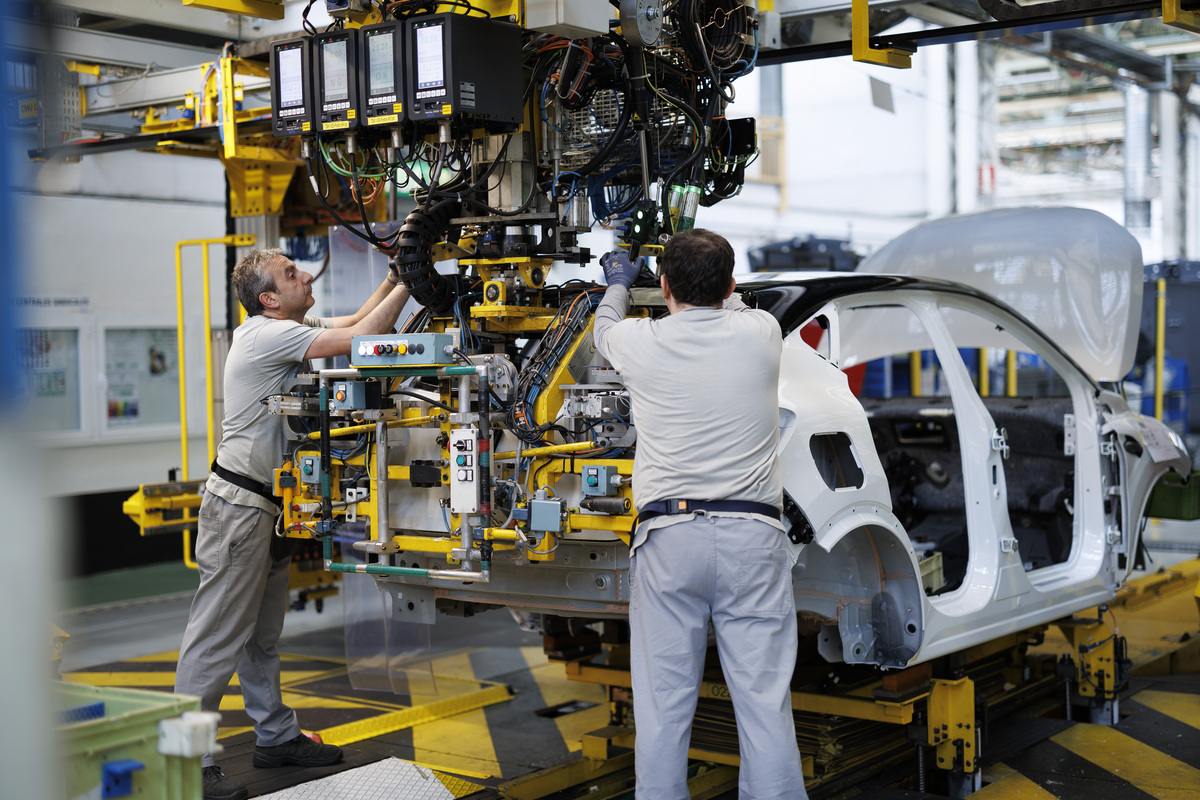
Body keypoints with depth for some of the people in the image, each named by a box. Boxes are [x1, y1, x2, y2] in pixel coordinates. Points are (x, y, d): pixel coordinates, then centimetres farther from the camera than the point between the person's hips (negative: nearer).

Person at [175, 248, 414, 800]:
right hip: (240, 502, -10)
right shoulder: (269, 334, -18)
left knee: (263, 634, 19)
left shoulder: (286, 329, 13)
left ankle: (275, 737, 29)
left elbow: (355, 319, 20)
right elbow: (360, 338, -23)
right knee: (218, 639, -6)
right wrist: (409, 284, -14)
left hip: (266, 505, 10)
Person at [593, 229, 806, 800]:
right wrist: (710, 281, 49)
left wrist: (618, 282, 47)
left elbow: (604, 327, 27)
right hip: (754, 537, 1)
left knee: (662, 704, 4)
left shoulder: (640, 342, 1)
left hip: (669, 536, -1)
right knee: (765, 701, 3)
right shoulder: (761, 334, 3)